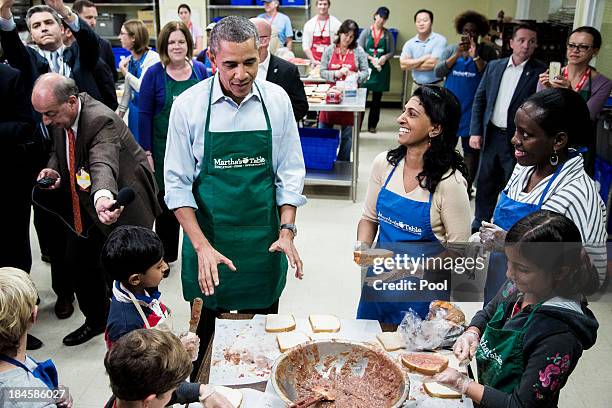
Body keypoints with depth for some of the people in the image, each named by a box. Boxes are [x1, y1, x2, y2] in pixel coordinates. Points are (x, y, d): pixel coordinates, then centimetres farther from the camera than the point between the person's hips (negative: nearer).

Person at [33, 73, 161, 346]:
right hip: (82, 205, 8)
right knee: (76, 264, 15)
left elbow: (103, 164, -48)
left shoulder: (101, 121, -30)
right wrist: (53, 169, -8)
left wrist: (104, 196, -70)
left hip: (121, 205, -8)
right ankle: (95, 321, 38)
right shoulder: (60, 119, -4)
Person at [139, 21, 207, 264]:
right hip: (164, 149, -2)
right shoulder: (154, 74, -6)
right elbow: (144, 114, -4)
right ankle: (166, 255, 25)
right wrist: (147, 152, -8)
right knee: (166, 201, 9)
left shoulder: (200, 70, 2)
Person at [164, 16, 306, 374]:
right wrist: (202, 247, -14)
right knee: (206, 333, 13)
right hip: (208, 236, -1)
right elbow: (177, 183, -6)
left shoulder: (277, 100, -3)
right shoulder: (189, 105, -9)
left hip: (264, 240, 2)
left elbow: (290, 173, 3)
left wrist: (287, 231, -8)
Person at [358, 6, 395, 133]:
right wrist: (371, 59, -15)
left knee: (377, 99, 8)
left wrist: (385, 57, -13)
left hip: (382, 69, 2)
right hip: (367, 67, -2)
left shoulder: (388, 34, 5)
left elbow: (392, 51, 7)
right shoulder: (366, 32, 1)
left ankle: (372, 125, 16)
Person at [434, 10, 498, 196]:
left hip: (472, 108, -2)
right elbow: (438, 72, -2)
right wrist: (457, 55, -12)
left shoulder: (487, 51, 1)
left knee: (471, 148, 3)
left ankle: (467, 187, 12)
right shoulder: (451, 49, 8)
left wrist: (475, 56, -16)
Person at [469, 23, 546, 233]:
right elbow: (479, 99, 8)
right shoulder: (494, 66, 7)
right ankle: (480, 227, 33)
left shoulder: (541, 72, -6)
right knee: (485, 184, 16)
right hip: (491, 135, 5)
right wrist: (475, 132, 3)